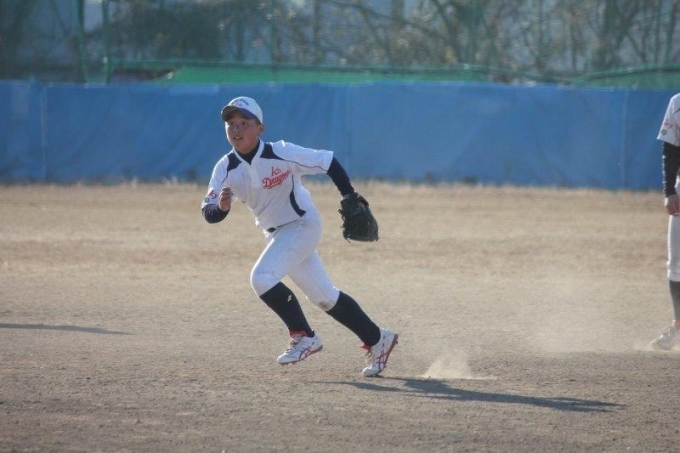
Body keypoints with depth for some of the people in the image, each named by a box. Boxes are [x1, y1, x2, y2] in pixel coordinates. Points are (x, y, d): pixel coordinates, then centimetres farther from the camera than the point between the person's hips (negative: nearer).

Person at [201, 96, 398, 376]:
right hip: (274, 233, 6)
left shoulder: (281, 154, -24)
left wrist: (349, 197, -21)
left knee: (262, 277, -24)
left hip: (303, 225, -6)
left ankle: (304, 337, -9)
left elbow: (328, 162, -15)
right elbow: (209, 214, -17)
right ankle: (377, 339, 27)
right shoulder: (226, 168, -12)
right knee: (324, 297, 13)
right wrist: (221, 207, -40)